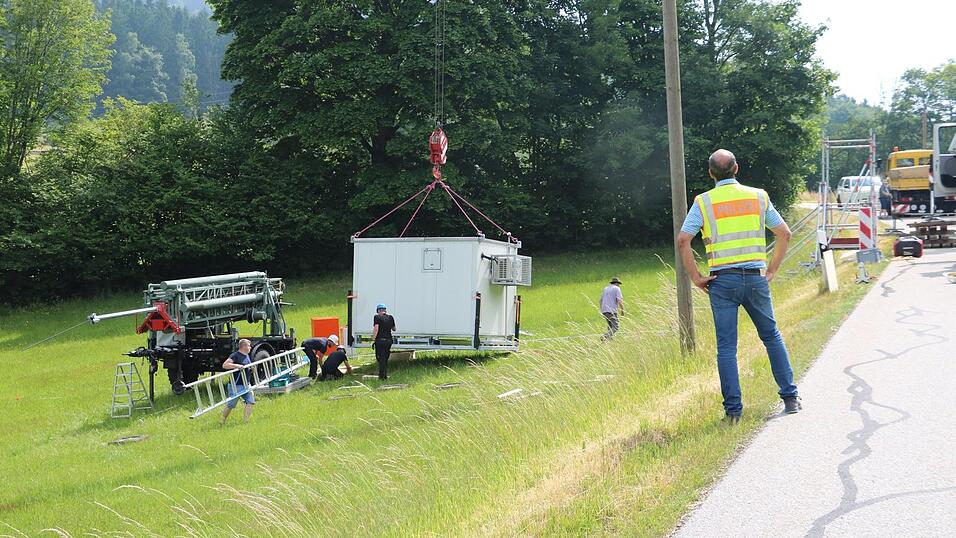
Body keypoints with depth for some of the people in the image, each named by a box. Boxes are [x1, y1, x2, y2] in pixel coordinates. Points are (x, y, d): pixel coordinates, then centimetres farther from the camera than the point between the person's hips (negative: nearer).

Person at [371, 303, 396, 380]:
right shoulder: (390, 317, 7)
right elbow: (394, 329, 19)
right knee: (386, 359, 16)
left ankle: (381, 376, -3)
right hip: (389, 340, 5)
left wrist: (373, 340, -14)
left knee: (381, 359, 0)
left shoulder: (377, 317, -7)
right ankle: (385, 375, 18)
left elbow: (376, 329, -17)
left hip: (380, 340, -5)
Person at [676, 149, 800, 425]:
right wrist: (771, 271, 13)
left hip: (723, 280, -2)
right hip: (756, 277, 2)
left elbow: (683, 241, -10)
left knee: (726, 347, 2)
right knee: (772, 337, 18)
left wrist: (696, 277, -2)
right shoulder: (758, 197, 7)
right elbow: (784, 233, 8)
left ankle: (733, 410, -1)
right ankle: (790, 397, 17)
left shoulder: (703, 202, 0)